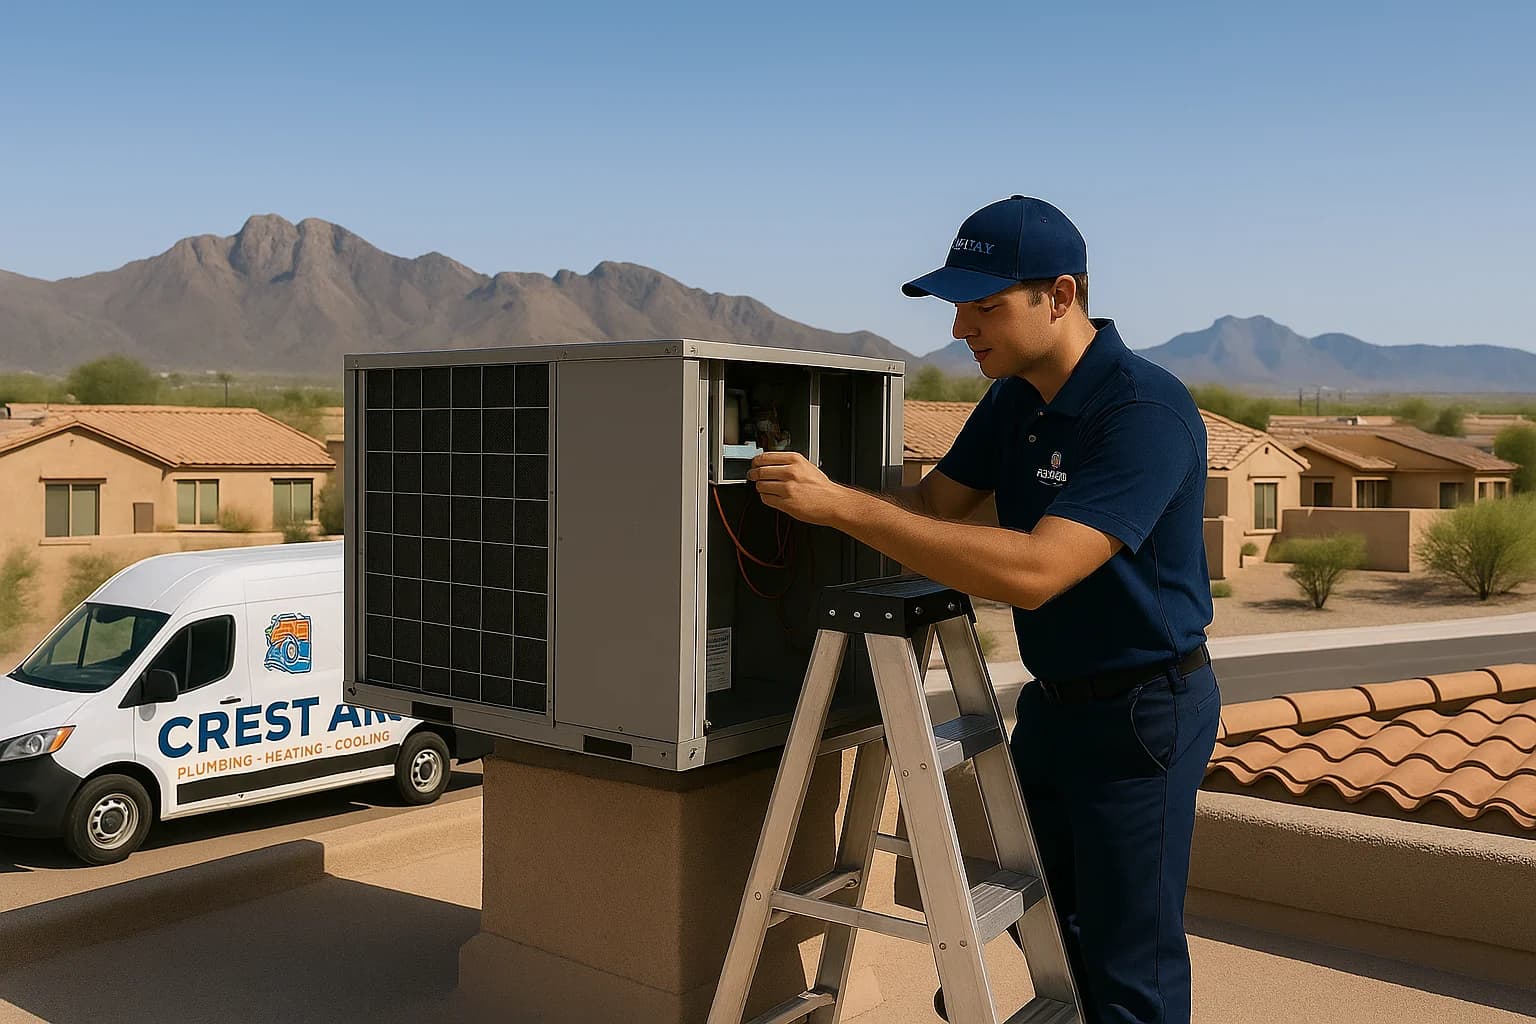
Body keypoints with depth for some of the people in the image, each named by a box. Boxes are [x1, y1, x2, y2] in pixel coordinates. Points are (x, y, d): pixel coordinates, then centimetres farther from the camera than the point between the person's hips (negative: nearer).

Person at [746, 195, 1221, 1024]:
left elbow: (1034, 570, -36)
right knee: (1037, 922, 20)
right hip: (1053, 699, 8)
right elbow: (934, 503, 2)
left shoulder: (1146, 411, -26)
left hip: (1143, 713, -8)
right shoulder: (1012, 400, 2)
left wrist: (843, 505, -38)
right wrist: (811, 496, -17)